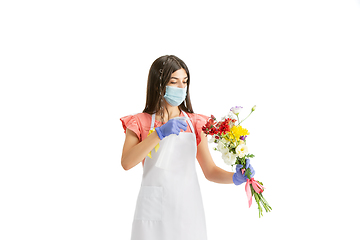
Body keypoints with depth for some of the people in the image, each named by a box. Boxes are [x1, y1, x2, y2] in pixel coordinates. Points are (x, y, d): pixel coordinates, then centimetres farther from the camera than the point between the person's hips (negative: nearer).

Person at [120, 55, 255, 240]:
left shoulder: (195, 123, 9)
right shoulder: (140, 122, 2)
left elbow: (210, 171, 6)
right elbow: (126, 163, -14)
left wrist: (235, 177, -13)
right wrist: (160, 133, -21)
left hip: (188, 209, 2)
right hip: (154, 209, -2)